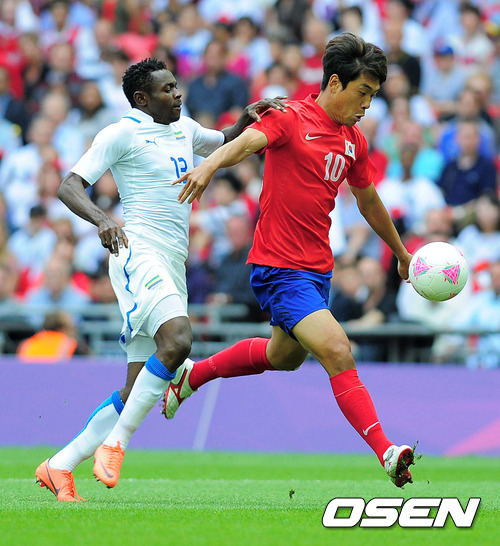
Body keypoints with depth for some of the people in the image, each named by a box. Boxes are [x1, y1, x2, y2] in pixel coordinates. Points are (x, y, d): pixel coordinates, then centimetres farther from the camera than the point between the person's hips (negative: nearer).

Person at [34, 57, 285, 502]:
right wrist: (102, 219, -28)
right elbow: (70, 187, -9)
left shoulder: (184, 129, 20)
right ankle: (116, 442, -24)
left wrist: (247, 120, 17)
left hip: (172, 266, 8)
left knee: (137, 391, 3)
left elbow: (224, 144, 39)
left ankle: (60, 466, 10)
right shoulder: (122, 134, -3)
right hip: (138, 253, -8)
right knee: (177, 338, -33)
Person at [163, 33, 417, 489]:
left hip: (318, 270, 9)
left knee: (285, 356, 26)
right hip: (279, 269, -9)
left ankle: (193, 374, 47)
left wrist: (401, 254, 37)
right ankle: (386, 452, -22)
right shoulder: (291, 118, -12)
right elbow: (247, 142, -31)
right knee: (337, 352, -20)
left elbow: (369, 202, 26)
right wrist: (210, 165, -52)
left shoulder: (354, 142, 10)